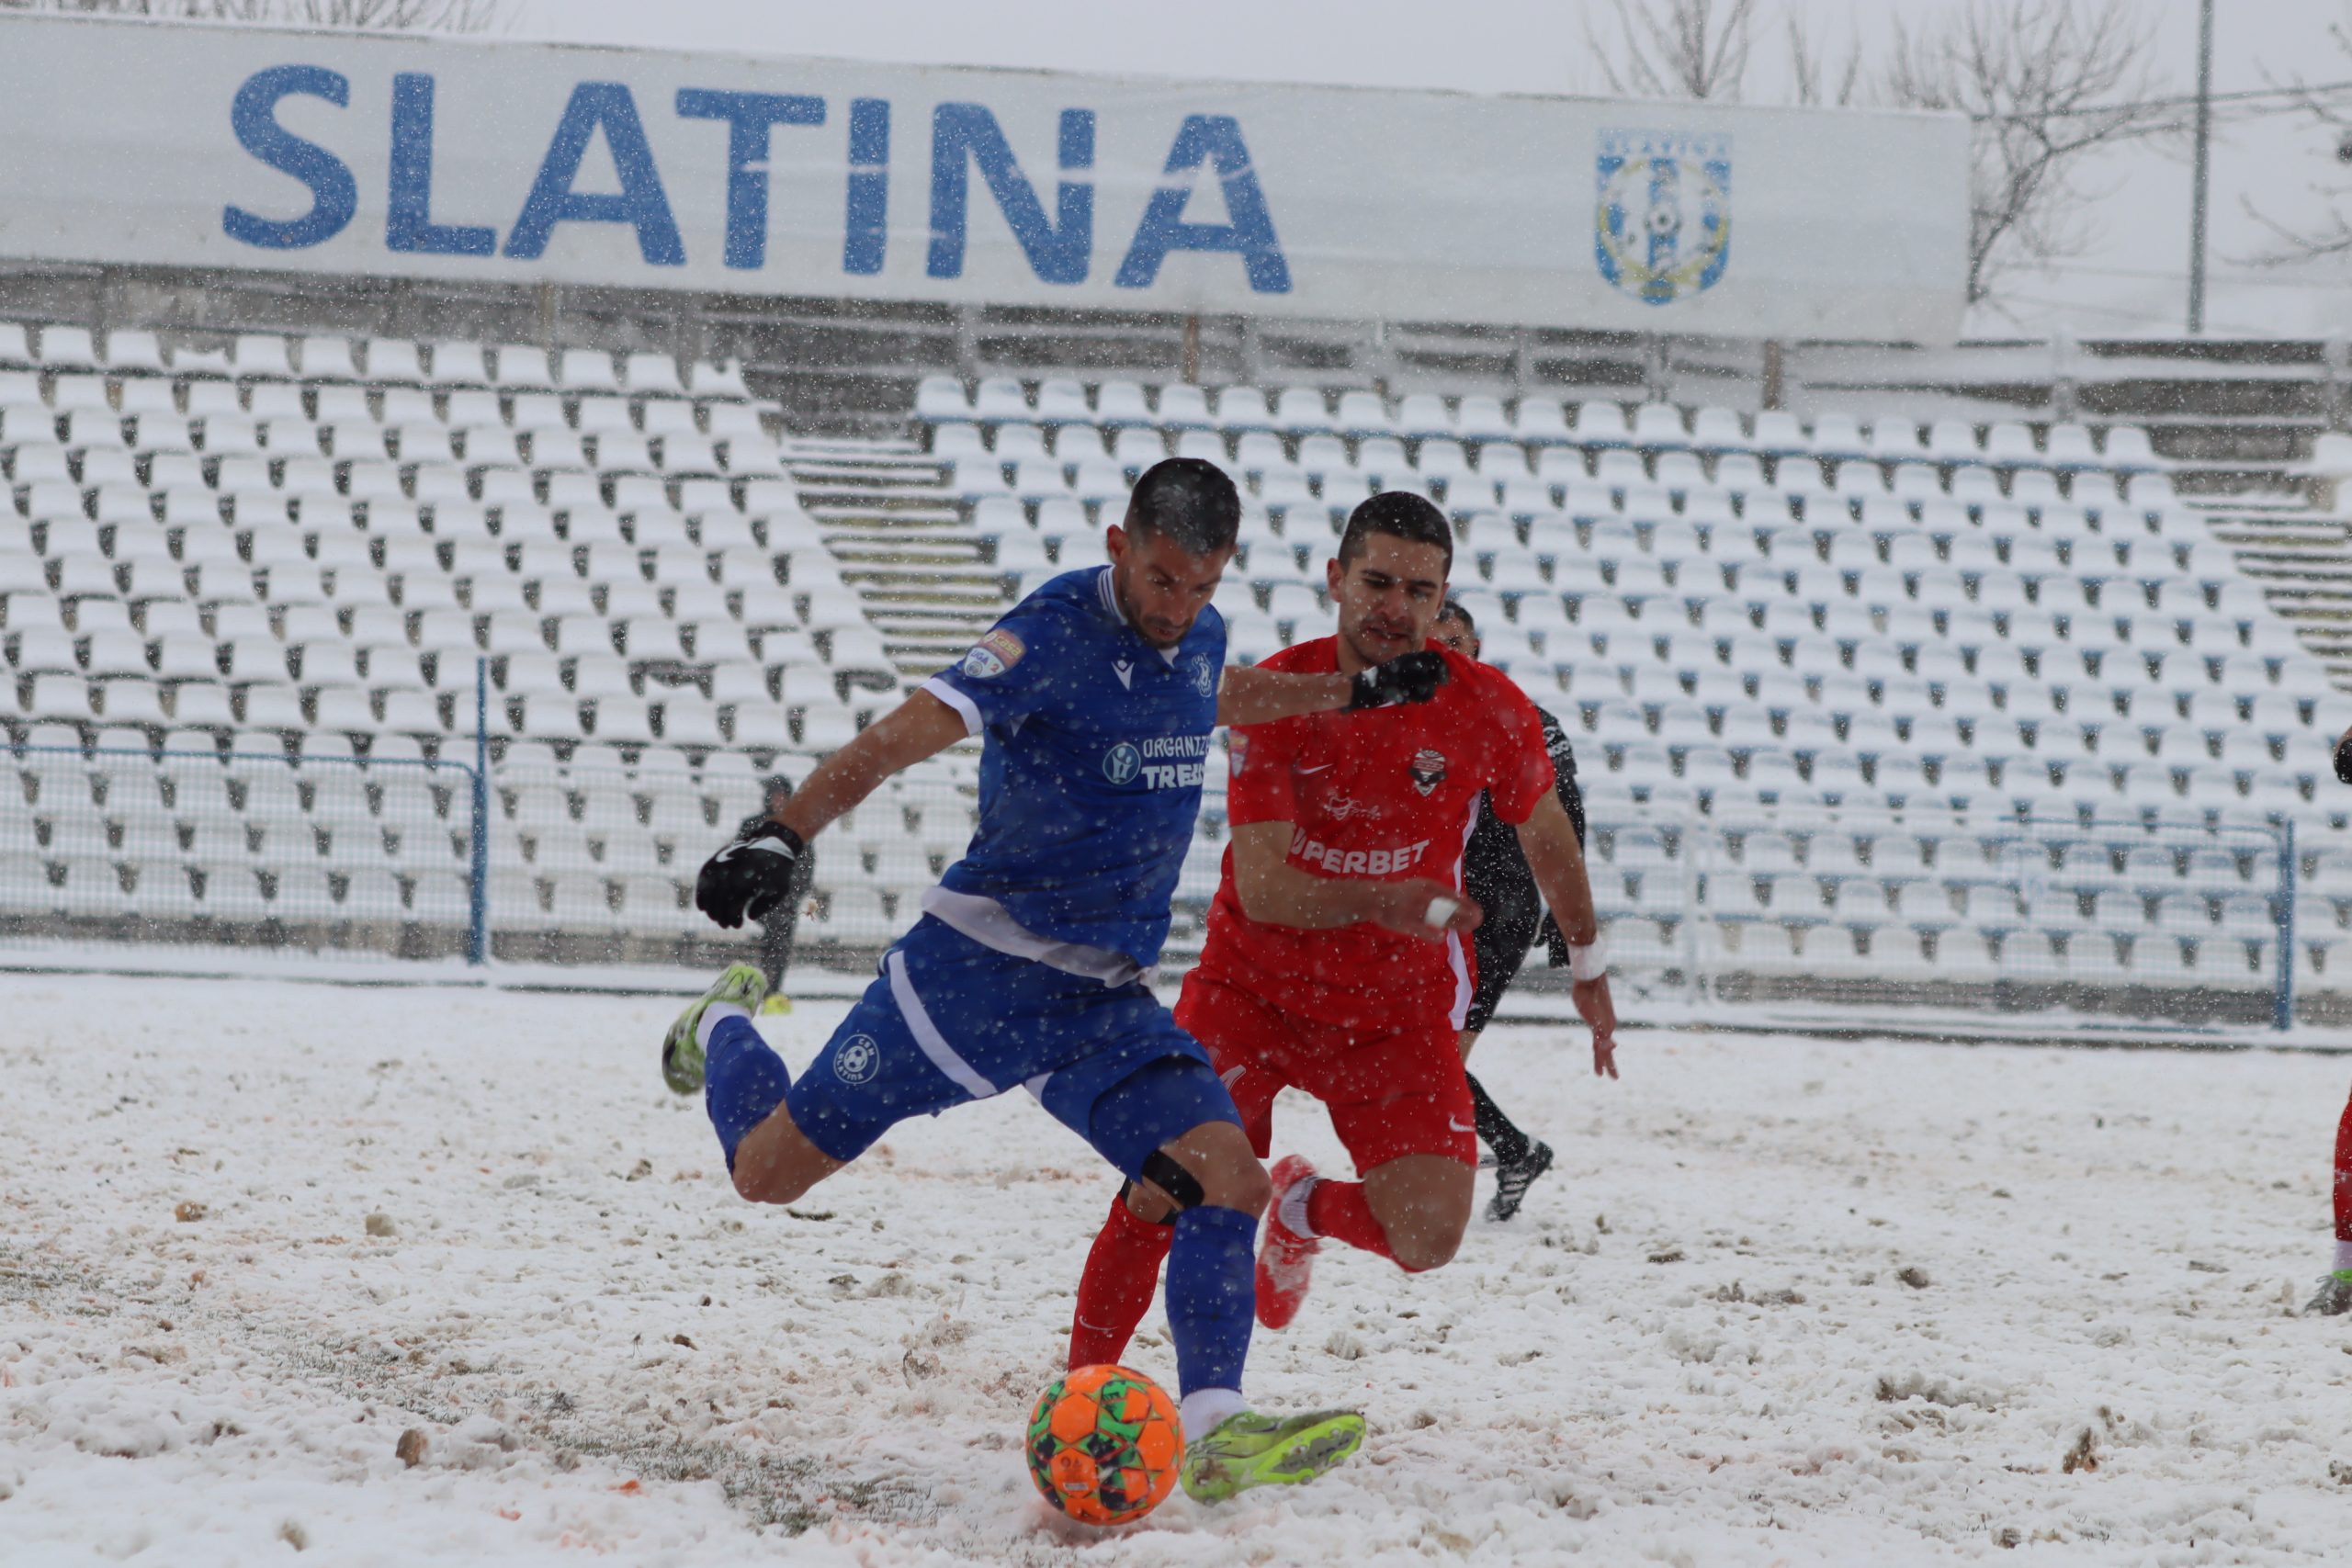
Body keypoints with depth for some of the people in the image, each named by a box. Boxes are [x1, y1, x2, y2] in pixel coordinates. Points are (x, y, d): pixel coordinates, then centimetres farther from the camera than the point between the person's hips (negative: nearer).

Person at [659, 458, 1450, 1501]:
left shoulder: (1199, 636, 5)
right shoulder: (1055, 635, -19)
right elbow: (902, 735, -30)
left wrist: (1356, 694, 29)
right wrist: (781, 836, -44)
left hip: (1103, 1002, 5)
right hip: (974, 971, -5)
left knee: (1232, 1183, -16)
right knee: (767, 1172, 7)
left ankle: (1212, 1433, -14)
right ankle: (725, 1027, 40)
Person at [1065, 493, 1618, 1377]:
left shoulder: (1489, 712, -12)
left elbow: (1547, 834, 9)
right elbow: (1261, 888, -23)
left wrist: (1588, 969, 20)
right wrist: (1380, 902, -38)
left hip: (1397, 1012, 1)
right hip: (1252, 985, -1)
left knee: (1427, 1238, -14)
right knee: (1166, 1187, -17)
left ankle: (1304, 1209, 22)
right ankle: (1082, 1377, 9)